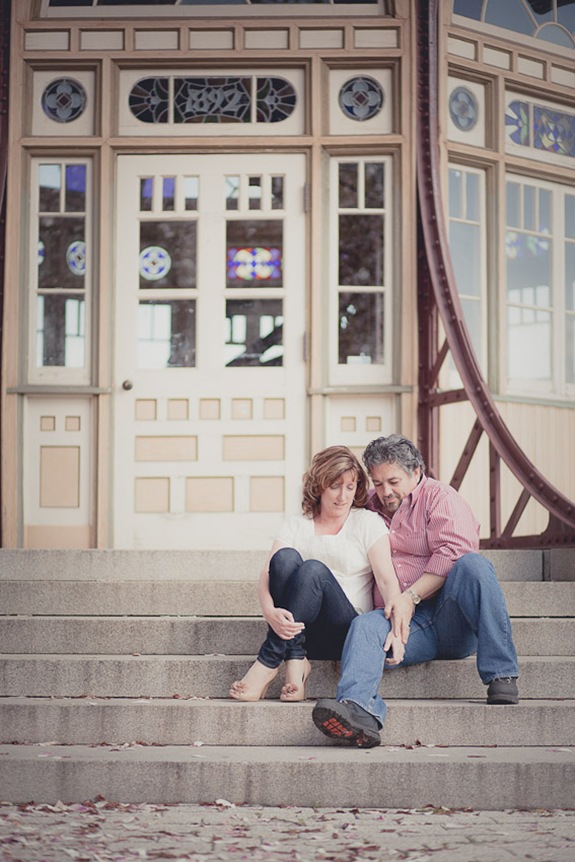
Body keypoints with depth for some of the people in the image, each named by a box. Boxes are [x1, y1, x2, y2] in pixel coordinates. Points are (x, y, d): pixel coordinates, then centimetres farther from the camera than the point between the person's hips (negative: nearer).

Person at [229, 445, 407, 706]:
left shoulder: (368, 523, 8)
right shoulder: (296, 525, 12)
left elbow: (387, 579, -5)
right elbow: (265, 577, -3)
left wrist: (396, 628, -24)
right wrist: (270, 612, -27)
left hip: (347, 633, -2)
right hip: (296, 629, 2)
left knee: (314, 569, -30)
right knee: (285, 557, -24)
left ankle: (268, 662, -30)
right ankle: (295, 660, -29)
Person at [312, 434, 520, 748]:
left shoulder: (439, 497, 7)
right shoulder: (370, 507, 23)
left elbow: (453, 552, -9)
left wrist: (411, 597, -18)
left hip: (450, 616, -3)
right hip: (403, 623, 3)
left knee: (473, 564, -31)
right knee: (364, 626, -28)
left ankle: (501, 676, -30)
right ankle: (358, 710, -56)